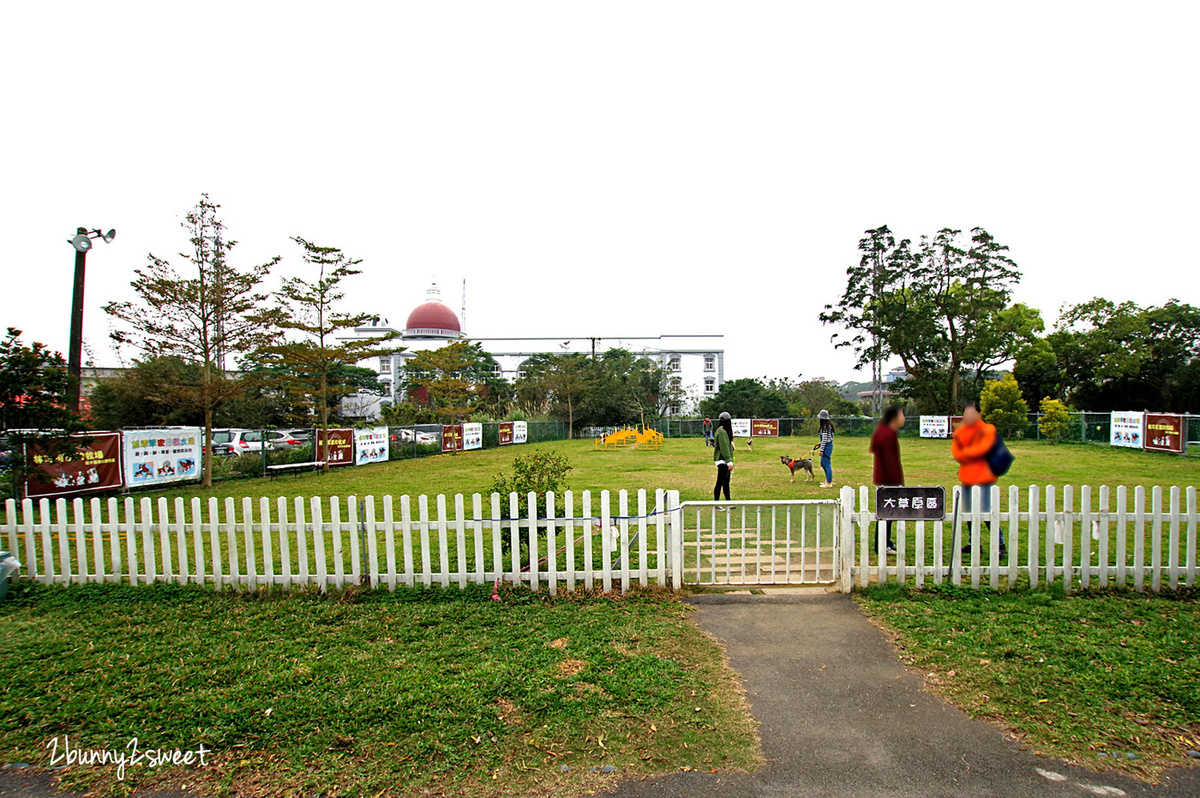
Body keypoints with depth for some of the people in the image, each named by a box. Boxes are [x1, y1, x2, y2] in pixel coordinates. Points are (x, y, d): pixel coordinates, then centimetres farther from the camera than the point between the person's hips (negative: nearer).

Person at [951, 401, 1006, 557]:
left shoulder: (987, 430, -4)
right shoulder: (960, 431, 12)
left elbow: (981, 449, -17)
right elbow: (955, 451, 2)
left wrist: (964, 453, -4)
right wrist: (971, 455, -13)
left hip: (983, 478, -6)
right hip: (966, 478, 6)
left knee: (986, 514, -8)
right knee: (969, 513, 12)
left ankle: (1001, 545, 4)